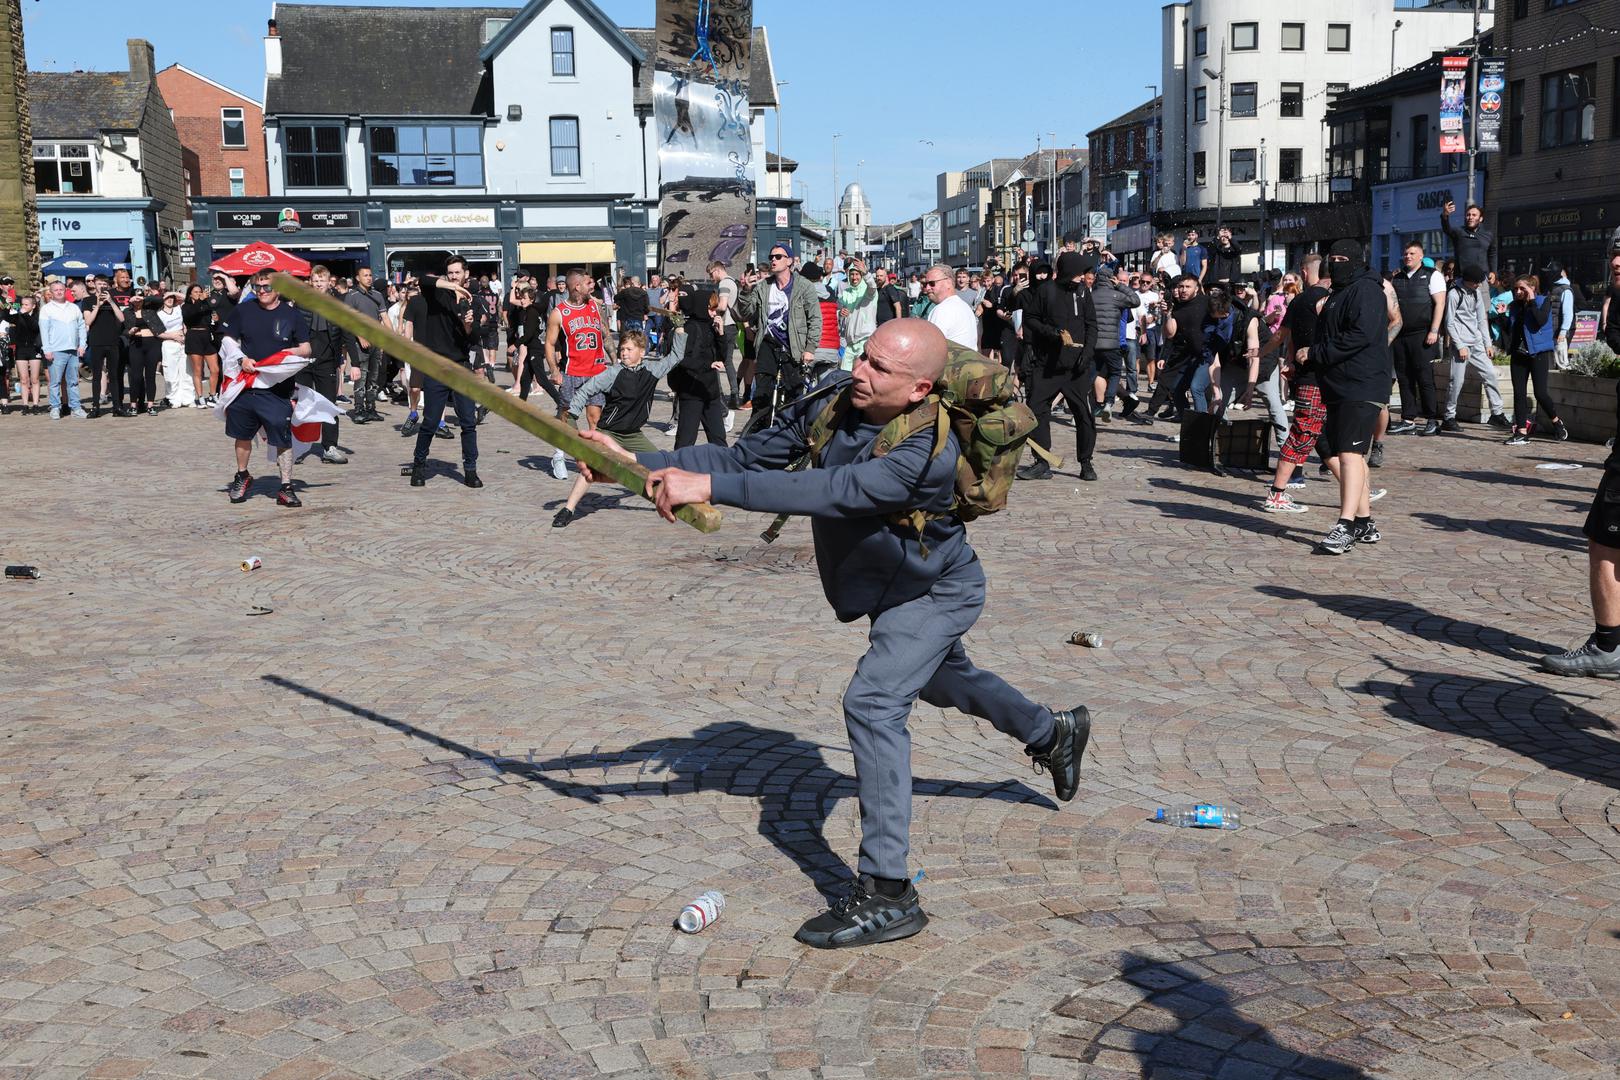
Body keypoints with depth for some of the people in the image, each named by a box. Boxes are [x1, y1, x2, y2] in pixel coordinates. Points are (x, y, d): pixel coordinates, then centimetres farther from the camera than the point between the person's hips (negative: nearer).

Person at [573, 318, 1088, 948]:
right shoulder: (832, 402, -19)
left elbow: (831, 492, -51)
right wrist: (641, 464, -29)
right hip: (890, 588, 8)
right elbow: (749, 455, -18)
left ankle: (887, 895, -20)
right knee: (940, 680, 29)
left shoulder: (928, 450, -39)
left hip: (937, 591, -8)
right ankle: (1054, 733, 58)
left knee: (873, 703, -24)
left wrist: (712, 487, -56)